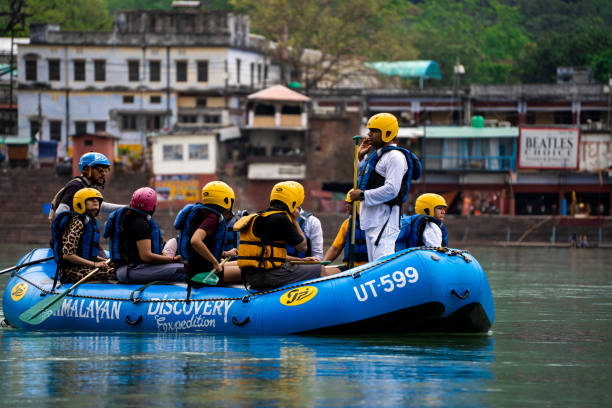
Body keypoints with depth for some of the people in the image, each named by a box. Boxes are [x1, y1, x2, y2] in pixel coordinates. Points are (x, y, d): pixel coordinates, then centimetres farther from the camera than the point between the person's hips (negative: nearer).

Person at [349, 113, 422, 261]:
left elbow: (391, 190, -22)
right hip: (371, 218, 11)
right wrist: (361, 157, 20)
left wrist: (362, 195, -16)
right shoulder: (375, 155, 19)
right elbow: (363, 179, 33)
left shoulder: (395, 157, -12)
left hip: (384, 218, -11)